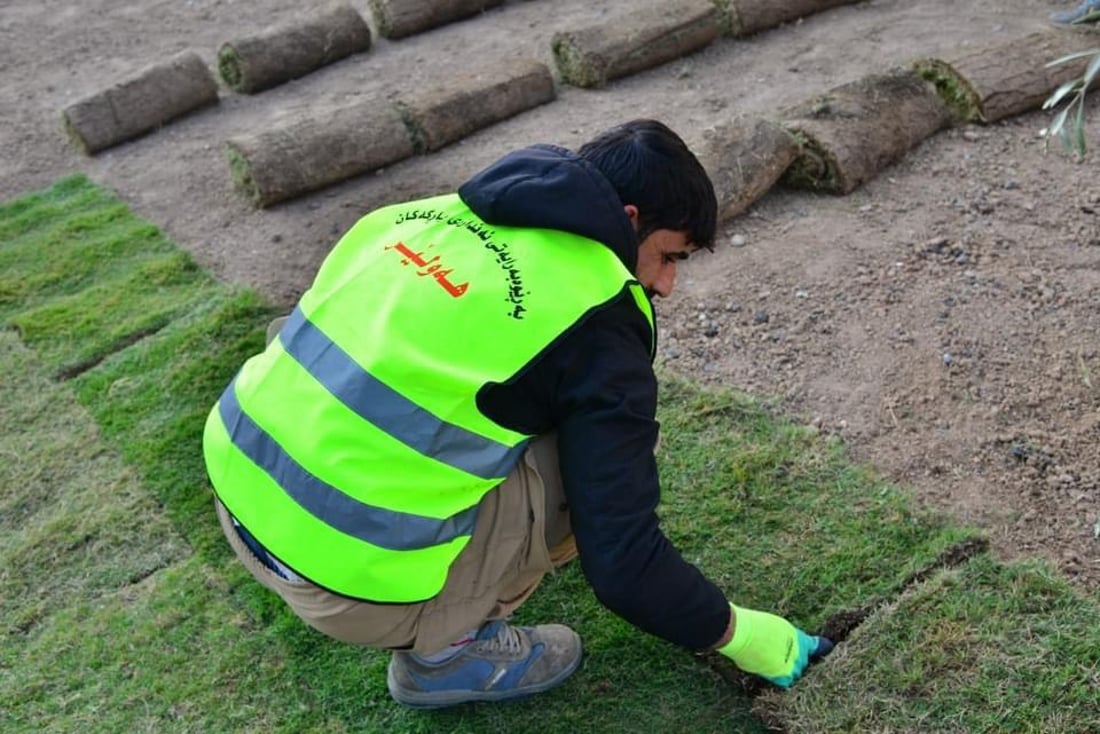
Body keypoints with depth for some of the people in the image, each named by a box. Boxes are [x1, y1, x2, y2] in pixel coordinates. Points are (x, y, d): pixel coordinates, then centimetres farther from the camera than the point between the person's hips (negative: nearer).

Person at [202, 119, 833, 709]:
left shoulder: (439, 213, 10)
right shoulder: (596, 325, -11)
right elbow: (622, 565, -10)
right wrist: (738, 633, 9)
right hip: (346, 576, -8)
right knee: (596, 462, 1)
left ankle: (428, 620, 21)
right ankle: (441, 649, 10)